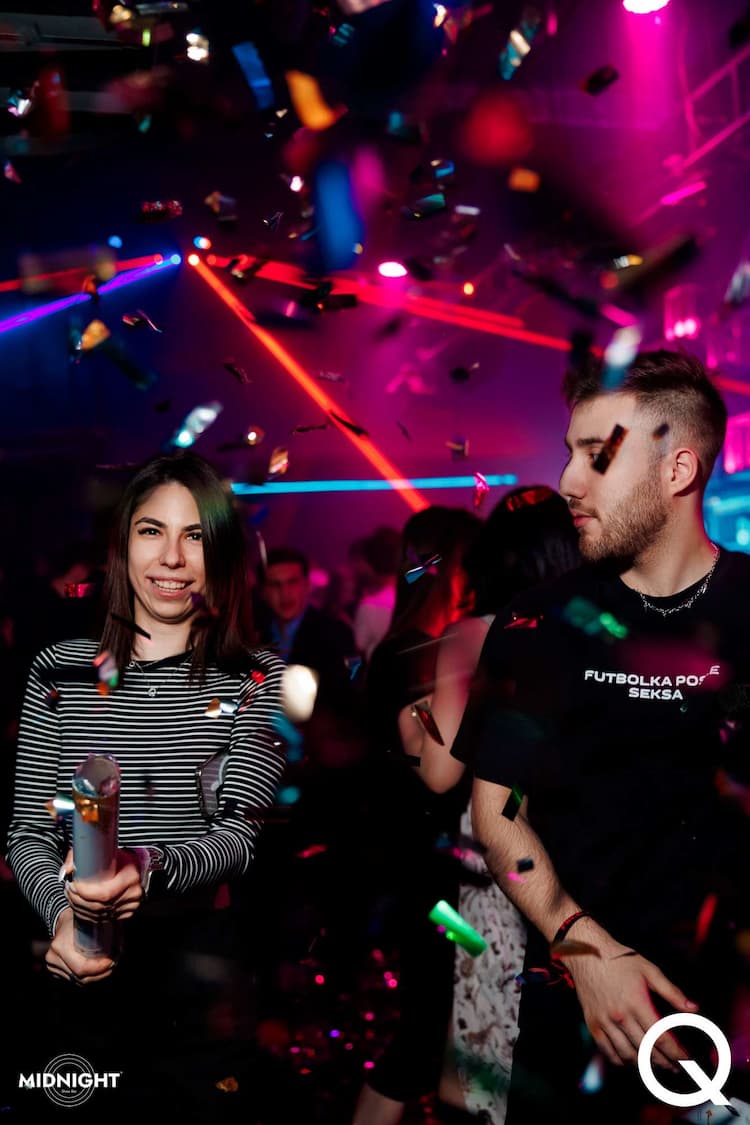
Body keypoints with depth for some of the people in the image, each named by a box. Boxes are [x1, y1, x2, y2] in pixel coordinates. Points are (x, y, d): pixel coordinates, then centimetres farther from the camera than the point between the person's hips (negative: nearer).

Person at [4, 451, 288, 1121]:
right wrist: (60, 913, -20)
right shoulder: (62, 671, 1)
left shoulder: (256, 680, -4)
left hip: (199, 968, -1)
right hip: (78, 969, 2)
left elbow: (238, 834, -13)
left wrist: (150, 869, -33)